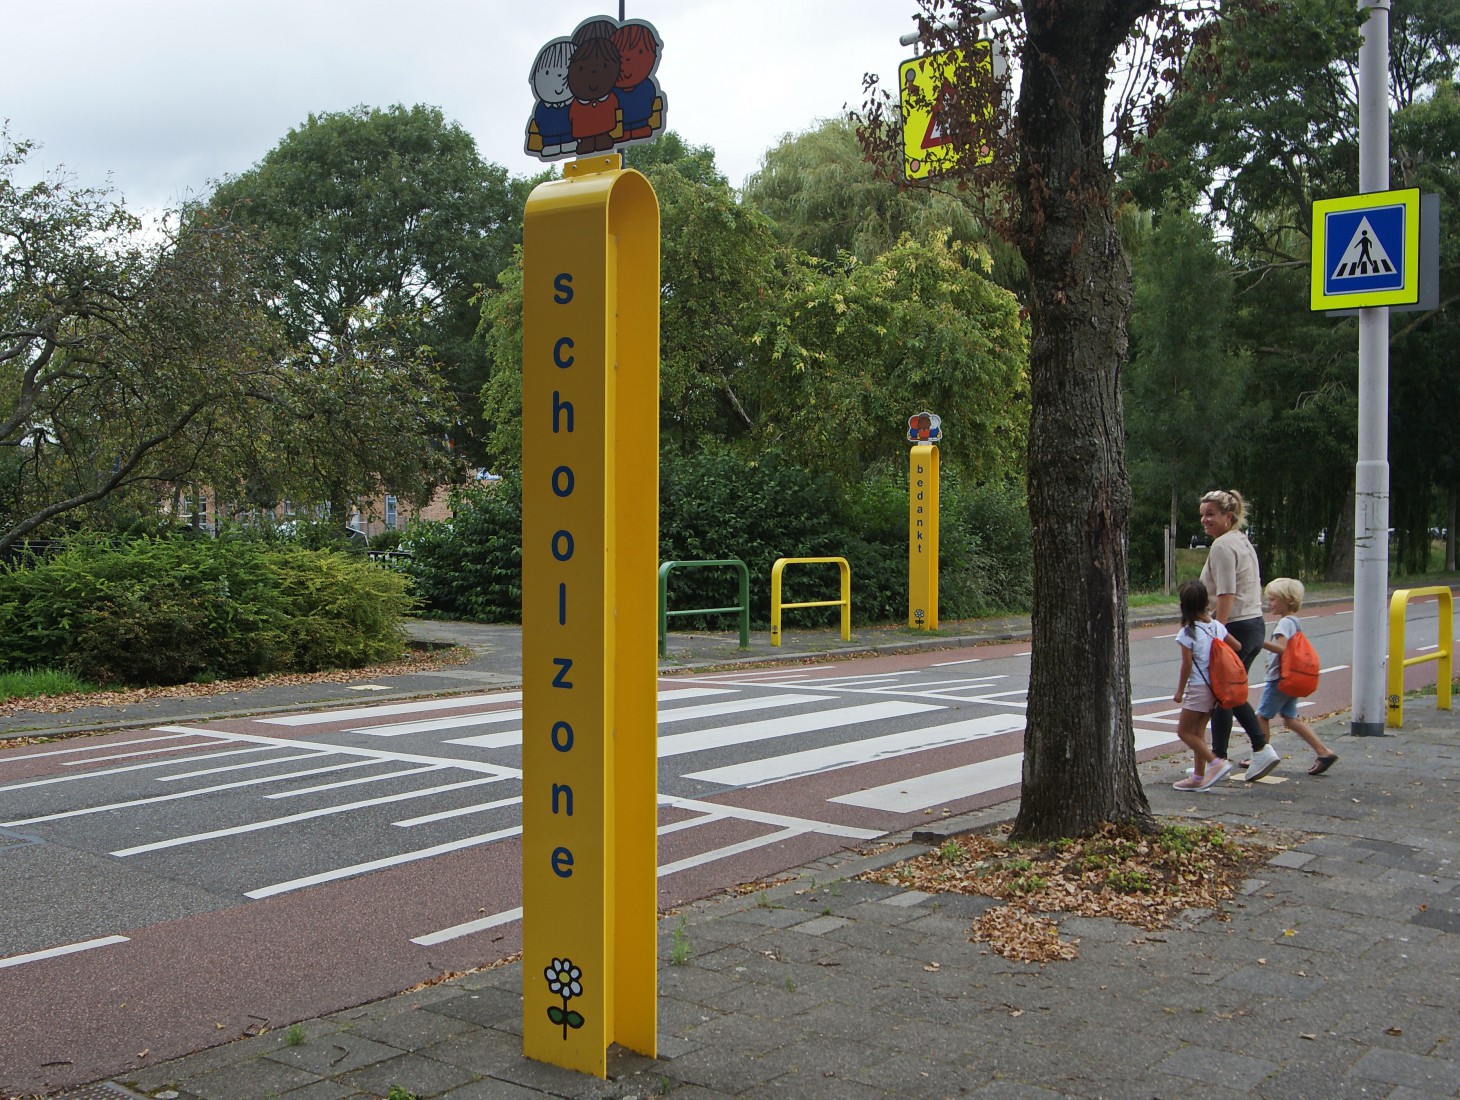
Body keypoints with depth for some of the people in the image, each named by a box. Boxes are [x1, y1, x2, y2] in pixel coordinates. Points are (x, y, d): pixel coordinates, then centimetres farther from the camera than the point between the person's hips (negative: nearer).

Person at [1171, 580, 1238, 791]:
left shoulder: (1187, 633, -15)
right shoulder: (1217, 626, 3)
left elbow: (1187, 665, -14)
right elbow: (1237, 647, 11)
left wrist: (1180, 691, -4)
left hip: (1198, 688, -7)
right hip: (1215, 687, 7)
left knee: (1183, 731, 2)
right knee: (1198, 732, 14)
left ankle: (1216, 762, -7)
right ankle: (1199, 777, 16)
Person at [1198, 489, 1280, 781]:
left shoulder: (1222, 546, -15)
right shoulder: (1243, 541, 17)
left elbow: (1226, 595, -22)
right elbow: (1256, 587, 23)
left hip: (1235, 628, -10)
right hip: (1256, 626, 10)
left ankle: (1218, 759, 8)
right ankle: (1262, 749, 10)